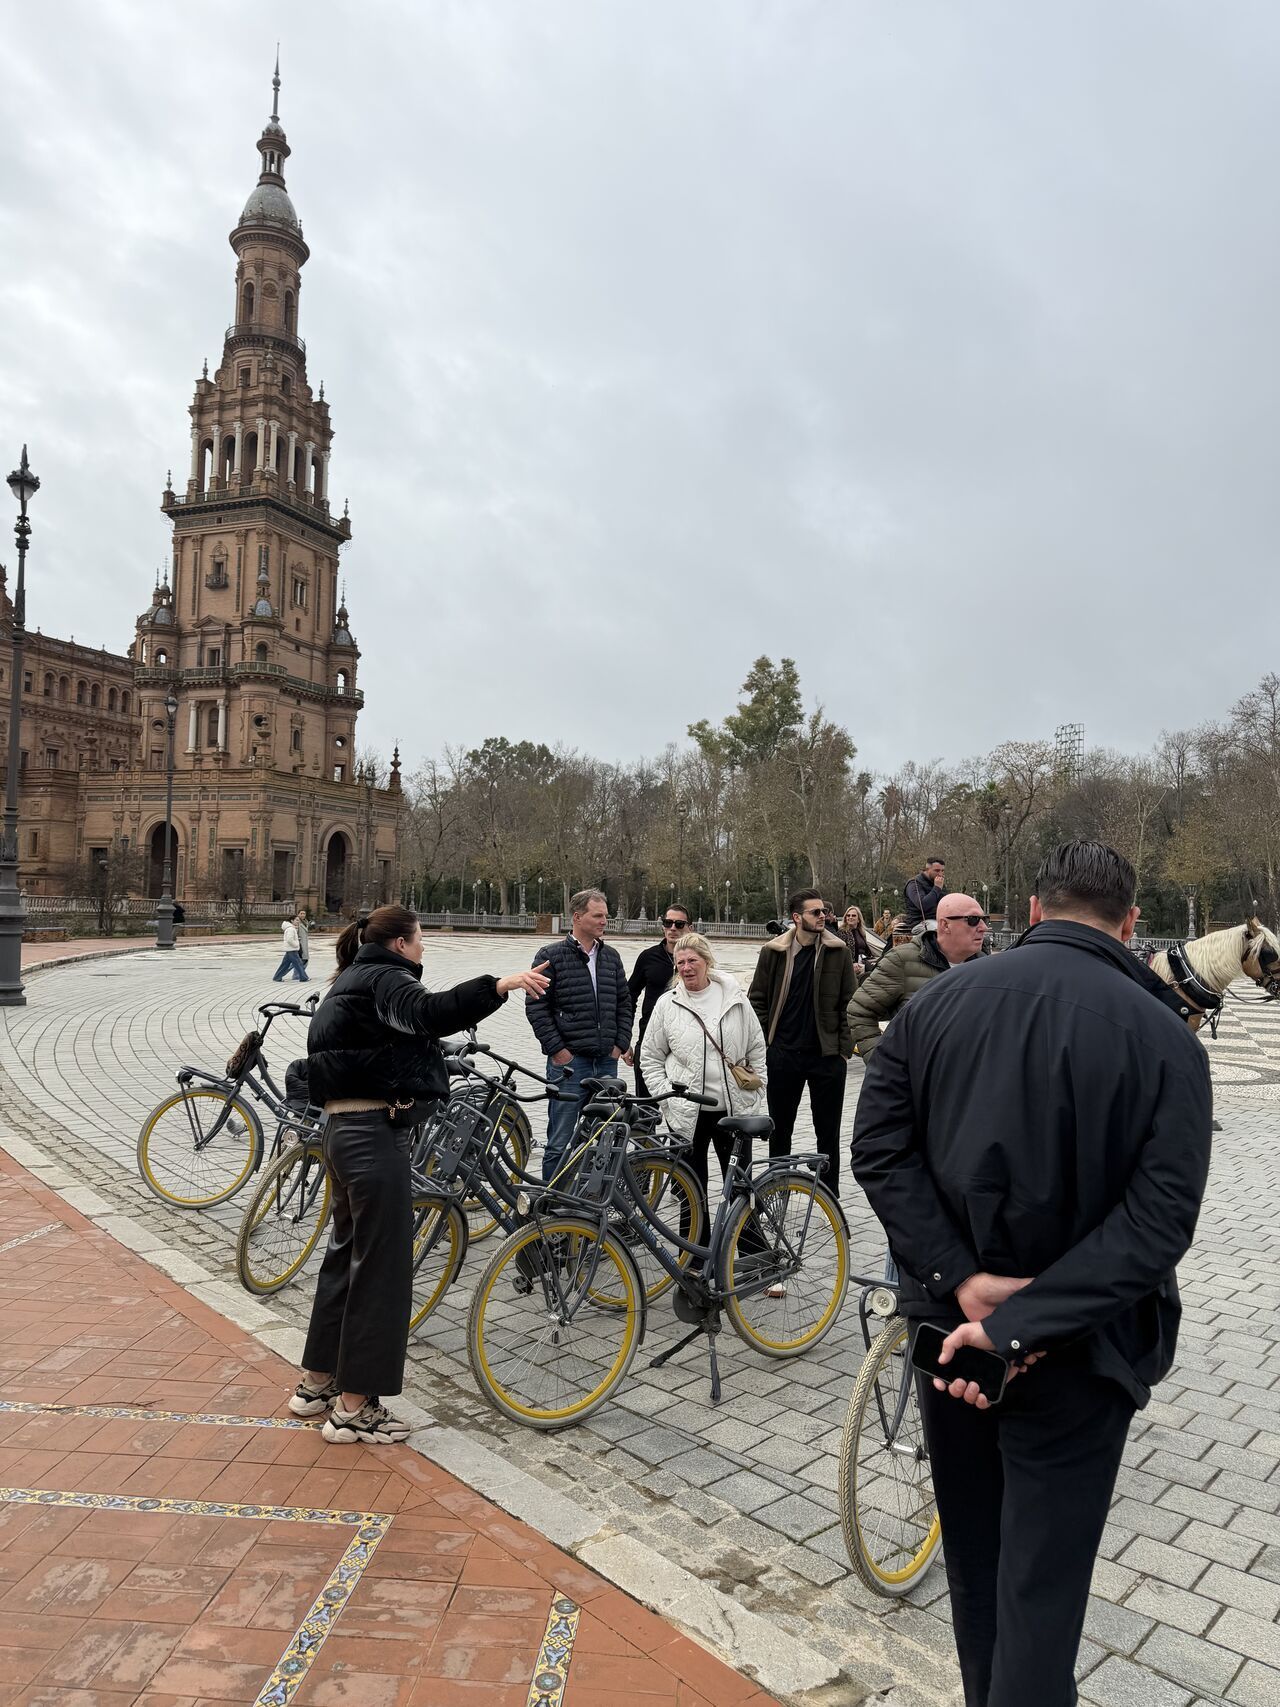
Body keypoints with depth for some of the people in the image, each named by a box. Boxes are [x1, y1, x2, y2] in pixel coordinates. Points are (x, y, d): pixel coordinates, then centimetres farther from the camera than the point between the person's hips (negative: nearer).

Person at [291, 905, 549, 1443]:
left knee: (347, 1254, 19)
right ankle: (354, 1408, 6)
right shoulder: (384, 979, -12)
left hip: (344, 1130, 11)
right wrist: (500, 985, -44)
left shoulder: (352, 981, 19)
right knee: (381, 1265, -2)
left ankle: (317, 1383, 31)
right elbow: (430, 1012, -34)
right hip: (374, 1135, -11)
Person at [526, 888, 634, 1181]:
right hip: (569, 1060, -5)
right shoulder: (551, 956, -4)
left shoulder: (611, 957, 12)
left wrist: (620, 1044, 8)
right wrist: (556, 1049, -10)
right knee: (560, 1143, -1)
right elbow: (536, 1006, -7)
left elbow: (625, 1003, 18)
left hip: (606, 1061, 5)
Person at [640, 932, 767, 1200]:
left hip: (734, 1108, 0)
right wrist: (666, 1097, -3)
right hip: (687, 1114, 0)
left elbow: (757, 1048, 9)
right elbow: (650, 1057, 6)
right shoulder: (667, 1004, 0)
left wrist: (757, 1094, 5)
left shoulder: (735, 999, 1)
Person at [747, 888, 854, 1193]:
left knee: (828, 1131, 9)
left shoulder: (837, 951, 0)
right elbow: (757, 999, 5)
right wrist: (765, 1042, -2)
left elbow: (848, 1003, 2)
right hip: (784, 1054, 1)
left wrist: (844, 1048, -3)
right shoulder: (773, 952, -1)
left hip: (827, 1054, 0)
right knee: (780, 1128, 12)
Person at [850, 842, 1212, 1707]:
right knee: (1043, 1584, 10)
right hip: (1075, 1350, -3)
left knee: (974, 1557, 24)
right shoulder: (1164, 1035, -12)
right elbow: (1159, 1219, -20)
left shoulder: (937, 1002, -5)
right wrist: (1022, 1325, -21)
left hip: (952, 1324, 4)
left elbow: (880, 1149, -11)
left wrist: (961, 1282, -14)